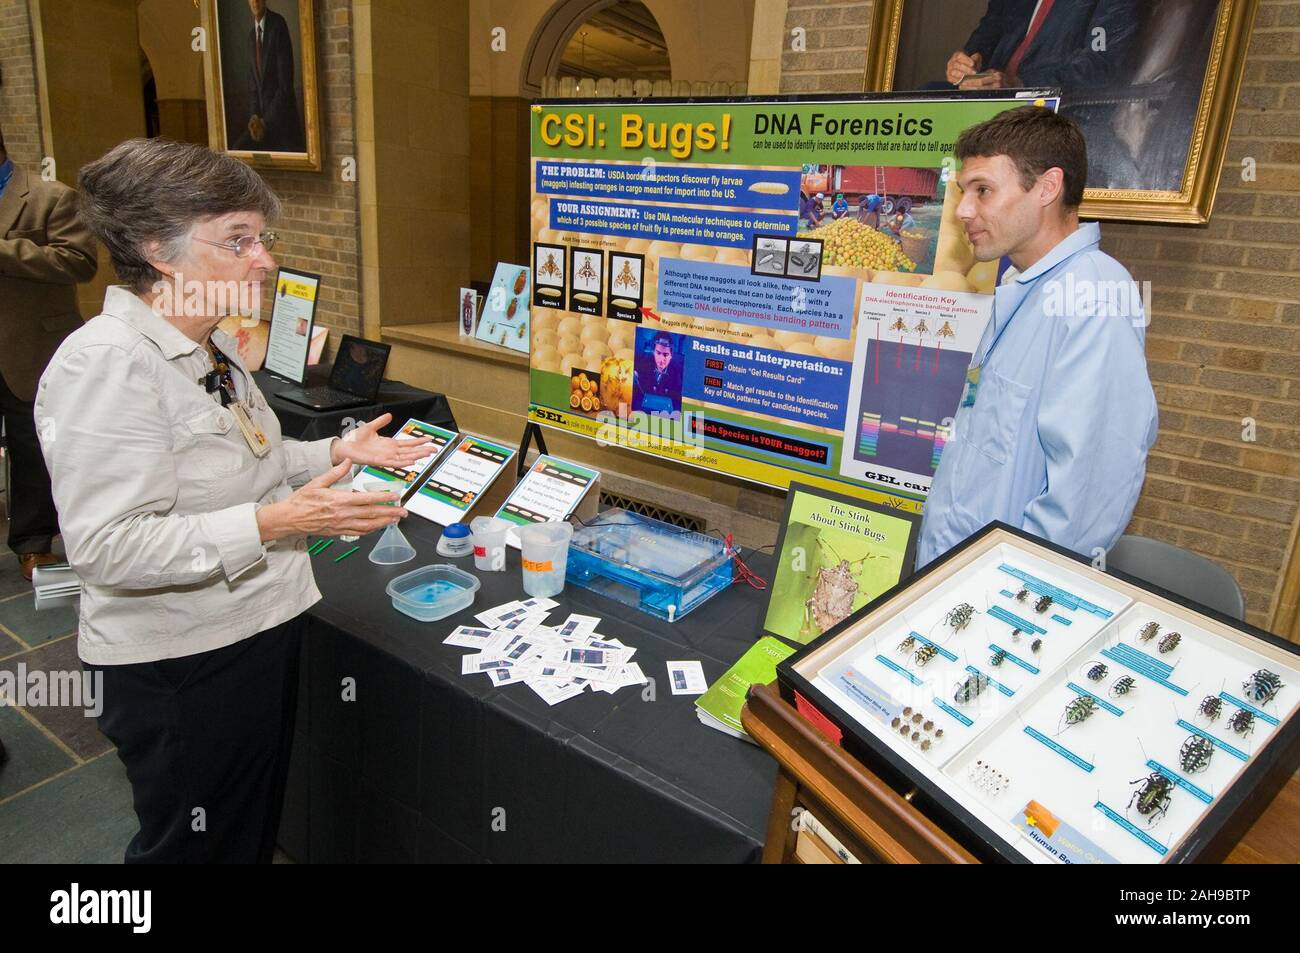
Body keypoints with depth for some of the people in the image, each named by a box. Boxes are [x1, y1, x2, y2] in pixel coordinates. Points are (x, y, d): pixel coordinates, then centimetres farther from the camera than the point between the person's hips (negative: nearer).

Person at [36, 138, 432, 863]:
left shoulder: (212, 346, 6)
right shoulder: (105, 364, -24)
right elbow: (107, 546, -29)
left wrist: (337, 453, 4)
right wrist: (277, 522, -34)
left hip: (262, 627, 9)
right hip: (180, 662, -9)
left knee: (255, 828, 26)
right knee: (195, 844, 14)